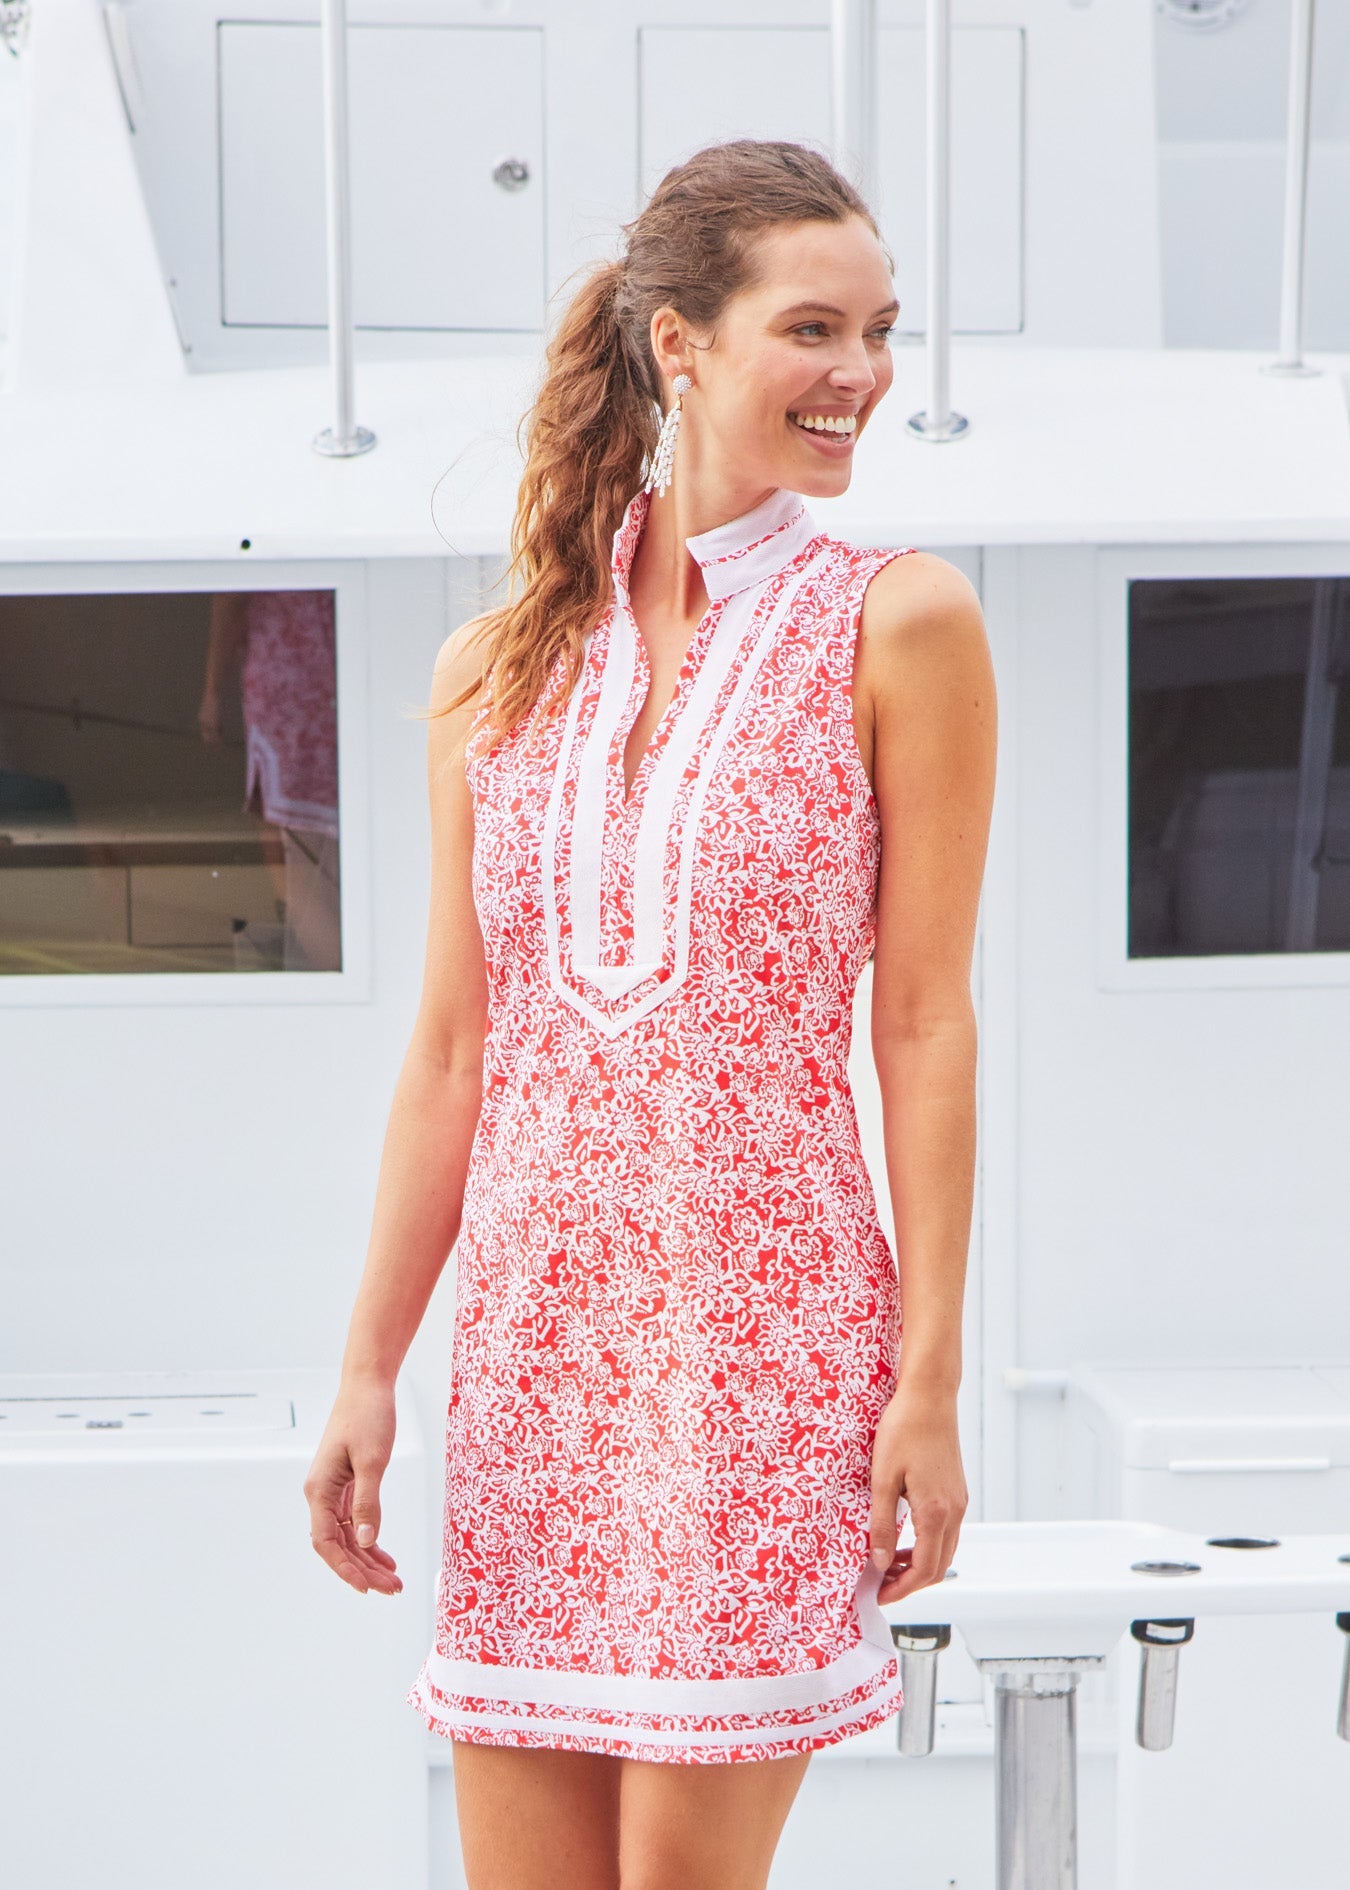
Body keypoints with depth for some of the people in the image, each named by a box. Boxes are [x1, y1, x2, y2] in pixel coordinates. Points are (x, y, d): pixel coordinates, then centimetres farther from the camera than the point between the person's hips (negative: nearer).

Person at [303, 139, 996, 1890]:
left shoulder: (897, 623, -2)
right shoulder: (499, 668, 8)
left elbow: (924, 1023, -4)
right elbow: (451, 1047, 10)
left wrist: (933, 1383, -8)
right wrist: (369, 1371, 7)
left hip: (769, 1330, -3)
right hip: (532, 1324, 4)